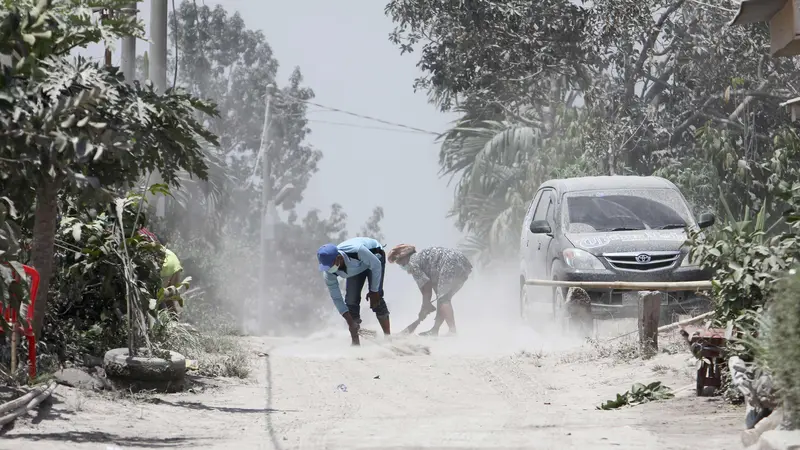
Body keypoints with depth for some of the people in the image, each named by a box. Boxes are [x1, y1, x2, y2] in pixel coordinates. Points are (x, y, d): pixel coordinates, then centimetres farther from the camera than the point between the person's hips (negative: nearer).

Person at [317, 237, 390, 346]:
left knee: (376, 299, -18)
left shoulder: (357, 251, -45)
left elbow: (376, 265, -28)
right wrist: (350, 321, -26)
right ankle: (355, 342, -1)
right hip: (355, 267, 4)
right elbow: (336, 298, -21)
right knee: (351, 300, -9)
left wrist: (374, 291, -23)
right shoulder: (328, 273, -30)